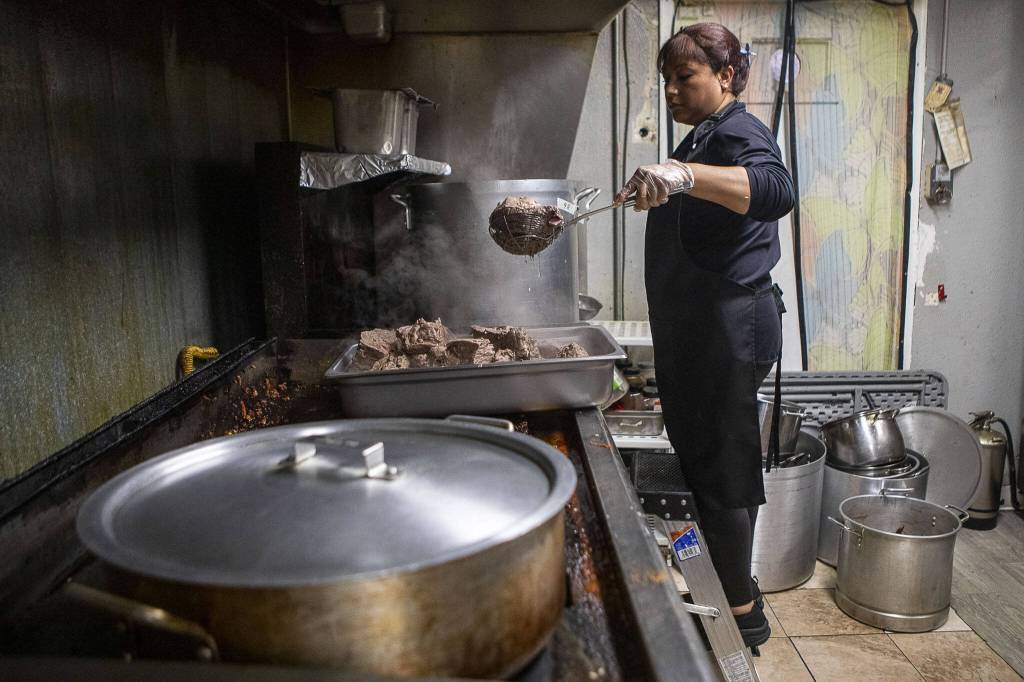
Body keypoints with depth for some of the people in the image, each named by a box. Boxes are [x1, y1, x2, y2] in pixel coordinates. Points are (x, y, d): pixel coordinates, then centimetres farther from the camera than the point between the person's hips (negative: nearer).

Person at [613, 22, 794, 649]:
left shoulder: (738, 132, -13)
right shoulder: (704, 137, 19)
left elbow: (777, 190, -37)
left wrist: (685, 175, -49)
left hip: (731, 330, -10)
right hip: (703, 332, 10)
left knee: (719, 469, -3)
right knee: (709, 461, 18)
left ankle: (744, 615, 13)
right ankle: (736, 593, 35)